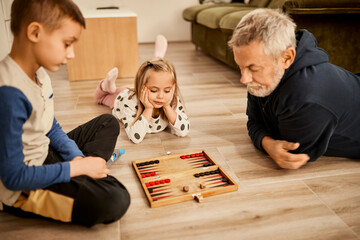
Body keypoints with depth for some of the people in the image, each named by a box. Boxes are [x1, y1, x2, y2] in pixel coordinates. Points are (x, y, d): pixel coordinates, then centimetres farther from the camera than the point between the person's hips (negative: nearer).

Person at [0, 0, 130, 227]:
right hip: (22, 190, -9)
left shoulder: (39, 74, -1)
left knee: (108, 122, 19)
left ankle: (86, 177, 2)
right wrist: (76, 167, -21)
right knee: (115, 201, -29)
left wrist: (78, 158, -5)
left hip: (46, 155, 10)